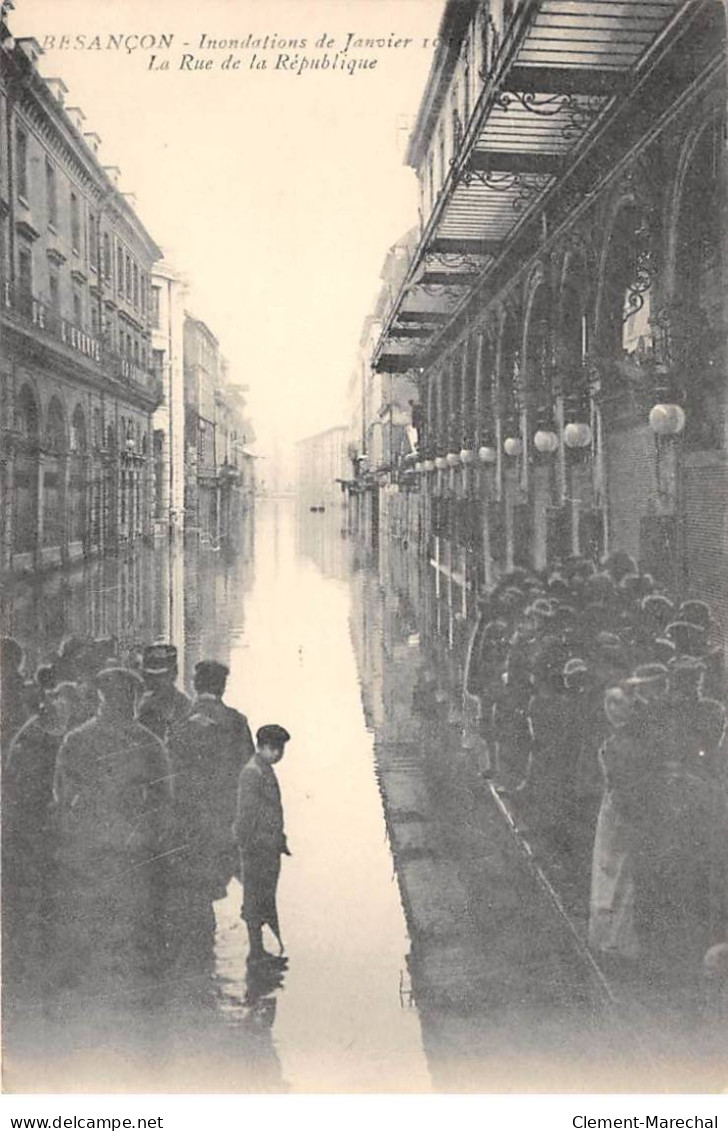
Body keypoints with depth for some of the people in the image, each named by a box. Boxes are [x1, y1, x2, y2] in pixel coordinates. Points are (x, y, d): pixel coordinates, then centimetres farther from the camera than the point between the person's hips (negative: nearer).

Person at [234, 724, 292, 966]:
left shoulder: (266, 770, 13)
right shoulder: (252, 773, -19)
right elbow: (246, 814, -20)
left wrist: (280, 840, 25)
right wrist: (247, 846, -20)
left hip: (270, 844, 10)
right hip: (258, 846, -10)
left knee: (267, 898, 16)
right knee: (256, 899, -1)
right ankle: (256, 953, 7)